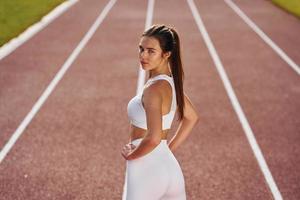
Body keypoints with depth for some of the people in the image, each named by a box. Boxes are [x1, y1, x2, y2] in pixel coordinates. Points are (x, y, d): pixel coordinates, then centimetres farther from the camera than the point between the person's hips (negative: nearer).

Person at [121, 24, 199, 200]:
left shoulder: (154, 88, -20)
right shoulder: (171, 81, 6)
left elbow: (153, 138, -29)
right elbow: (192, 117, 21)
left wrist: (130, 154, -13)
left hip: (146, 170, -9)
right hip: (170, 167, 9)